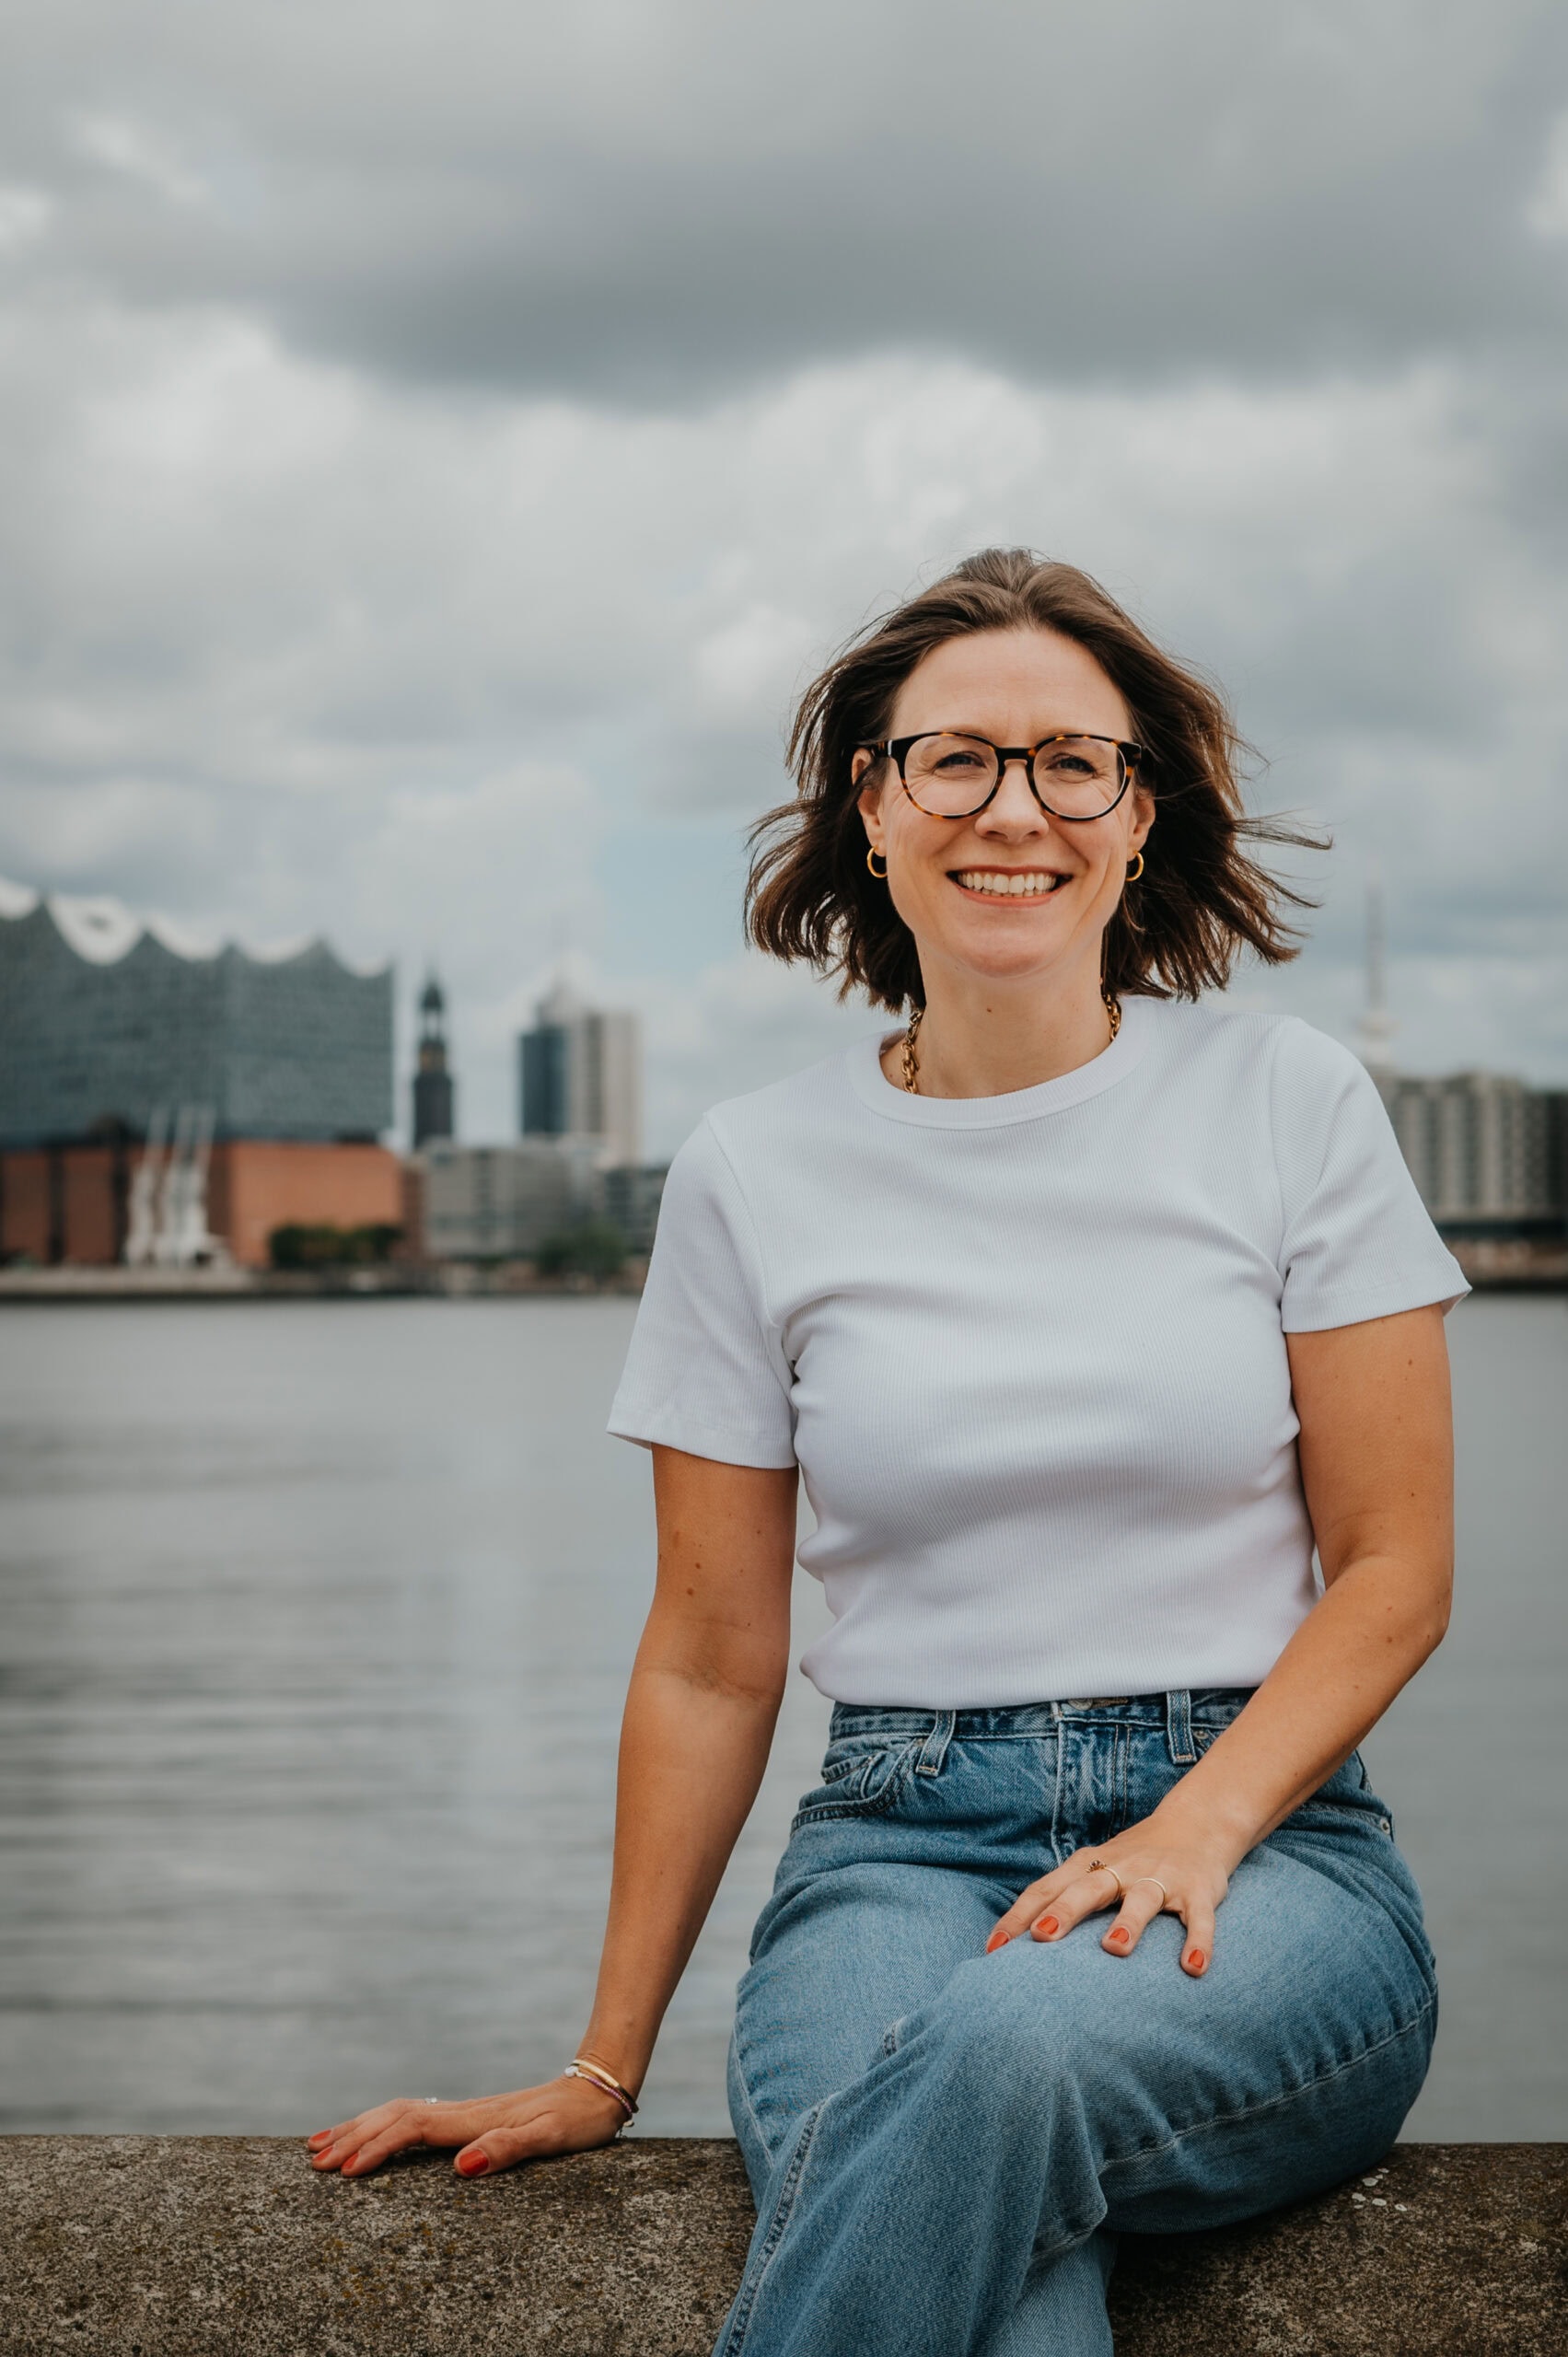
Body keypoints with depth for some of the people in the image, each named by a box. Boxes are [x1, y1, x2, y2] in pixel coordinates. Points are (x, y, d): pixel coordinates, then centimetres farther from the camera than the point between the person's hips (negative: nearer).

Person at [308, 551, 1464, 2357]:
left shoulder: (1285, 1102, 3)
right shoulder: (754, 1177, 6)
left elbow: (1393, 1566, 4)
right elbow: (712, 1661, 10)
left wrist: (1193, 1831, -13)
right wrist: (603, 2069, 11)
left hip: (1262, 1827, 0)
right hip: (899, 1845, 0)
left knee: (1010, 2046, -37)